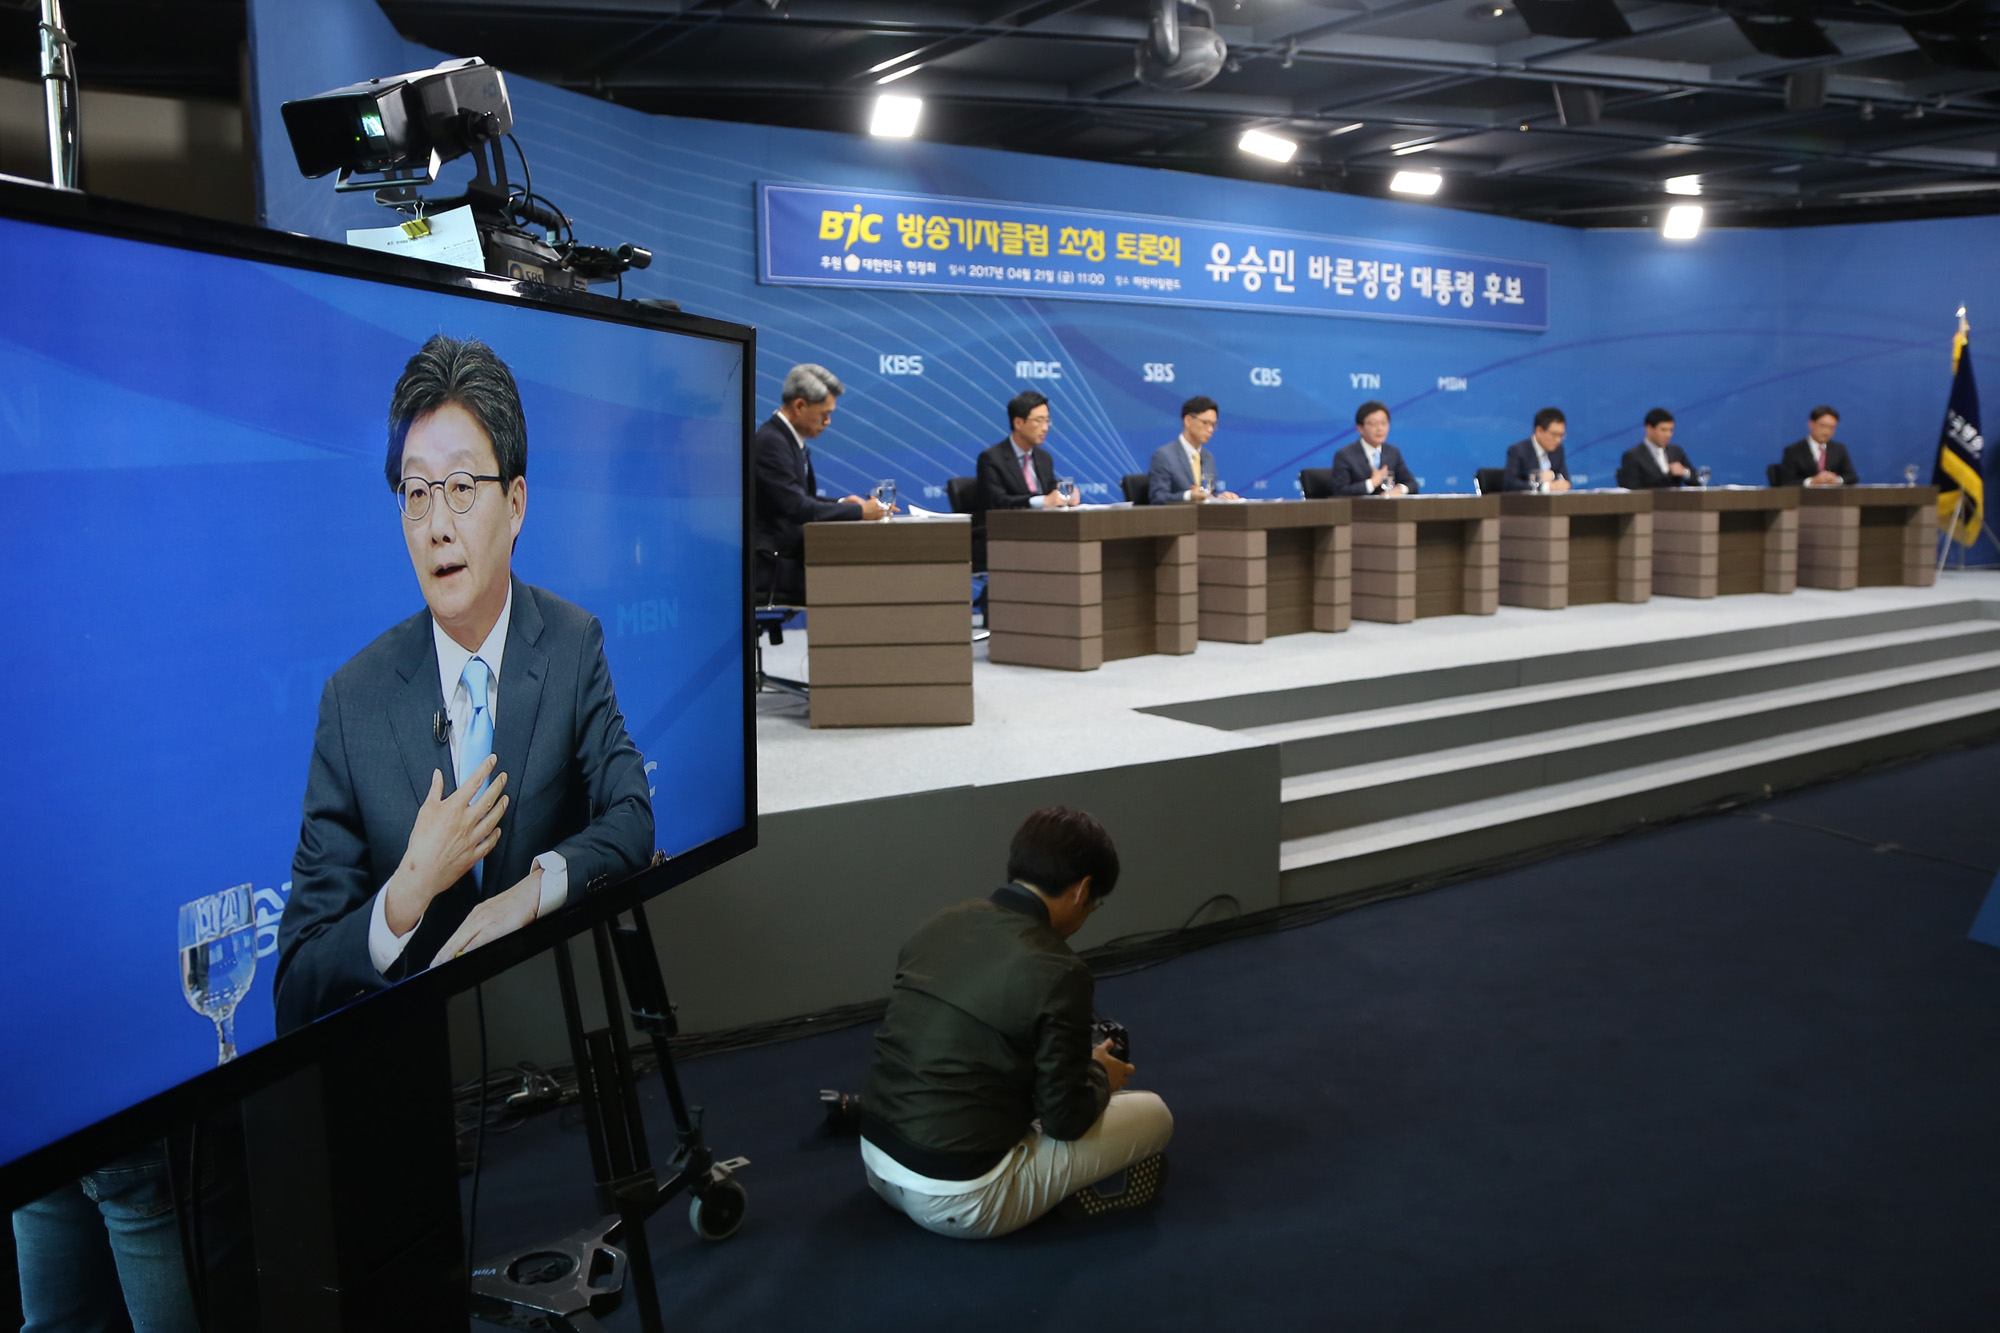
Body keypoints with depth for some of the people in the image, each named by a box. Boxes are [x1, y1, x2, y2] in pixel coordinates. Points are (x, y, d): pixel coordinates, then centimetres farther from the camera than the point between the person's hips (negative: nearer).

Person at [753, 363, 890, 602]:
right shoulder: (770, 441, -16)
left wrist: (841, 503, 3)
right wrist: (859, 511, -15)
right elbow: (797, 508, -22)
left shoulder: (789, 439, 14)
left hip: (791, 555, 9)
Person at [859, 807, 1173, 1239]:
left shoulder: (938, 926, 3)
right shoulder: (1056, 973, -17)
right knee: (1152, 1115, 6)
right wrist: (1100, 1076, 11)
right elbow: (1064, 1119, -11)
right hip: (960, 1203, -7)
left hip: (876, 1167, 7)